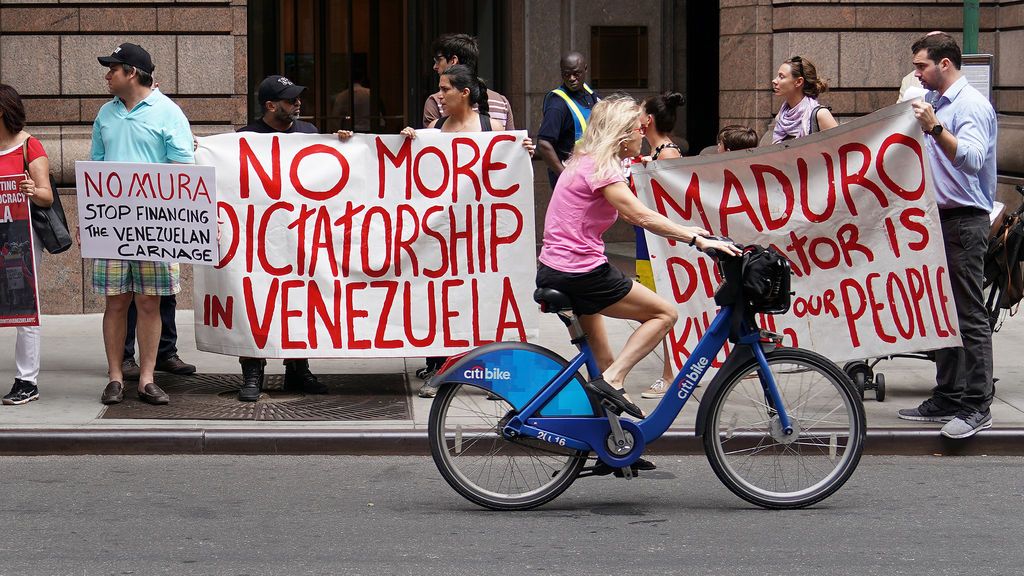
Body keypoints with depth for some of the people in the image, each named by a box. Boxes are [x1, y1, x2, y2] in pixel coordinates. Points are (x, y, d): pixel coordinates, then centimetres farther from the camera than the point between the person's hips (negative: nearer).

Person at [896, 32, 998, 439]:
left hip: (964, 222, -10)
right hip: (939, 219, 10)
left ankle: (977, 406, -6)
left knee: (969, 316, -8)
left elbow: (972, 159, -29)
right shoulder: (935, 104, 16)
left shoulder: (972, 105, -13)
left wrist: (935, 129, -39)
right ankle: (947, 399, 18)